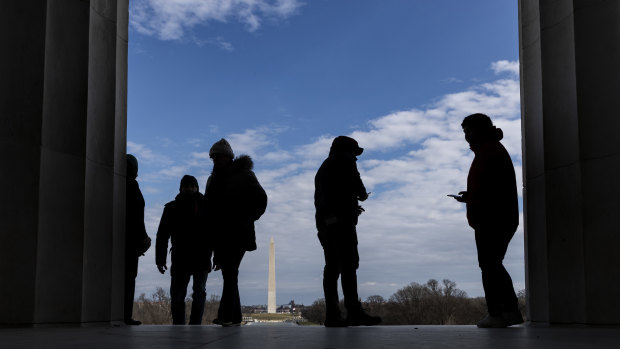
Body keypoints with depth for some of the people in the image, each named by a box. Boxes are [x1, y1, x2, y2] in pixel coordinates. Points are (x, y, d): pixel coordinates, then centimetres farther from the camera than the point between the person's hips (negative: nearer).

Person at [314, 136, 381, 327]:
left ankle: (332, 315, -3)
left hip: (324, 223, 8)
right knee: (349, 264, -14)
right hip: (341, 220, -8)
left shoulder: (323, 167, 30)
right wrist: (363, 195, 13)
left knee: (332, 267, 3)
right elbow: (355, 183, -9)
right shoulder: (345, 160, 6)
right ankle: (354, 311, -22)